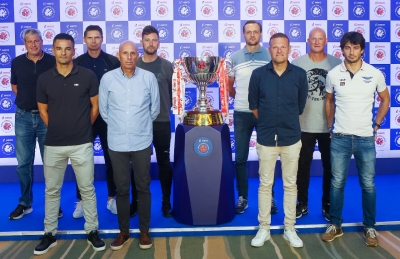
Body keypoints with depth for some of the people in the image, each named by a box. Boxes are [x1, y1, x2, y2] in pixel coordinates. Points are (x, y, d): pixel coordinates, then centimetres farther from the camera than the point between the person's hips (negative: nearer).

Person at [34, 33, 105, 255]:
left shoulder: (88, 76, -4)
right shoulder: (44, 79, 1)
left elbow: (95, 106, 4)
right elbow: (43, 111, 11)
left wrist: (82, 128, 9)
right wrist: (57, 129, 11)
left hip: (81, 143, -2)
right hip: (53, 144, 2)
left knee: (87, 189, 7)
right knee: (52, 190, 12)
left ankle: (92, 231, 21)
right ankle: (50, 233, 26)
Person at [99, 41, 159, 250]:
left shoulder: (149, 78, -1)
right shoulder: (107, 78, -2)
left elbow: (155, 108, 9)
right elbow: (103, 109, 8)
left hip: (142, 142, 0)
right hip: (117, 143, 0)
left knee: (143, 187, 8)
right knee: (121, 188, 9)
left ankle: (144, 231, 23)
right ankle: (123, 231, 24)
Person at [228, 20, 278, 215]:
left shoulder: (270, 56, 0)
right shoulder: (235, 57, 3)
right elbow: (229, 86, 14)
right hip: (242, 114, 1)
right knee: (240, 158, 5)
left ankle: (270, 197, 19)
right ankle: (242, 197, 18)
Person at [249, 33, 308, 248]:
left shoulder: (300, 74, -1)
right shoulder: (258, 74, -2)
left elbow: (301, 105, 9)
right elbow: (253, 105, 7)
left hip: (291, 138, 1)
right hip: (266, 138, 0)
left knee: (290, 184, 9)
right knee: (265, 184, 7)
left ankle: (289, 229, 23)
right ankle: (264, 229, 20)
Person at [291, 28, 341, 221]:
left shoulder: (336, 63, 0)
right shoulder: (297, 63, -2)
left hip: (330, 125, 1)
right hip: (304, 125, 0)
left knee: (329, 167, 11)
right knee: (302, 166, 9)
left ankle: (327, 204, 26)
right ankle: (302, 204, 24)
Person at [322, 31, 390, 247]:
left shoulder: (375, 74, -3)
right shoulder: (333, 74, -1)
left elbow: (385, 99, 11)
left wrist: (376, 125, 5)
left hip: (365, 138, 0)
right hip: (340, 137, 0)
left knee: (368, 184, 7)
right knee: (337, 183, 6)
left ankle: (369, 227, 23)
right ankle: (335, 225, 20)